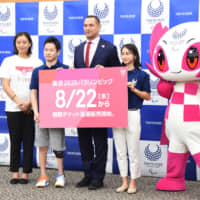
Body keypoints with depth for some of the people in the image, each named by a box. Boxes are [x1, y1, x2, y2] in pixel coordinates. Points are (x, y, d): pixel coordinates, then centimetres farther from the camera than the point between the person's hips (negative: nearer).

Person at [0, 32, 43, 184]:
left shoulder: (37, 62, 4)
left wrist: (29, 103, -12)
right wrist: (19, 102, -10)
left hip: (32, 107, 0)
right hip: (13, 107, 0)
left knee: (29, 140, 1)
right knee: (15, 140, 4)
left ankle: (26, 173, 9)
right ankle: (15, 173, 12)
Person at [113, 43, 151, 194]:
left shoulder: (142, 75, -2)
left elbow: (147, 96, 0)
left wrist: (134, 89, -13)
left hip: (132, 114, -4)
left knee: (133, 151, 2)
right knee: (120, 151, 9)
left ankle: (133, 183, 13)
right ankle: (124, 182, 19)